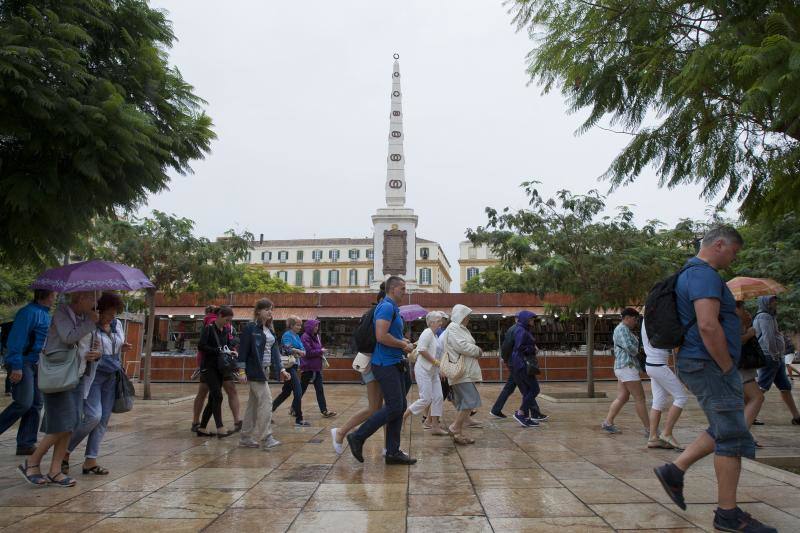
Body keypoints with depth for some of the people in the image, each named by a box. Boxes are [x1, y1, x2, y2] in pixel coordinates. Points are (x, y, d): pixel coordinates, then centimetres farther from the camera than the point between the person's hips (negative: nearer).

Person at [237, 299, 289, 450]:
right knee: (266, 401, -10)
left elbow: (274, 351, 10)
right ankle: (265, 438, -4)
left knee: (254, 404, 12)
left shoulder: (270, 330, 13)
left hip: (264, 370, 8)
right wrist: (242, 371, -16)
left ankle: (246, 438, 19)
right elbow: (243, 350, -12)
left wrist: (281, 369, 1)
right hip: (254, 370, -8)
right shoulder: (250, 328, -10)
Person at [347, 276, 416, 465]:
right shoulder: (387, 307, -14)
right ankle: (358, 437, 0)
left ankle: (393, 452, 13)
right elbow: (381, 336, -25)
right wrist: (404, 346, -13)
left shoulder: (393, 308, 18)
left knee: (400, 408, 8)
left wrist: (403, 342, 11)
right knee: (394, 408, -10)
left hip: (395, 365, 10)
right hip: (386, 365, -10)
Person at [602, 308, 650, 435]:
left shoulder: (625, 330, 22)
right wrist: (638, 351, -2)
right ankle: (648, 429, -6)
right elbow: (629, 347, -21)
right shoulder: (622, 329, -11)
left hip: (623, 367, 10)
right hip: (627, 367, -10)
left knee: (622, 398, 8)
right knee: (639, 398, -8)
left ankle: (608, 422, 9)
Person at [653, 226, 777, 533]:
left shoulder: (694, 273, 17)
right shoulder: (704, 274, -17)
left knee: (724, 431, 17)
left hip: (700, 364, 10)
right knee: (732, 437, -3)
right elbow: (708, 326, -28)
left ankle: (674, 471, 17)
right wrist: (727, 368, -17)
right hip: (709, 366, -10)